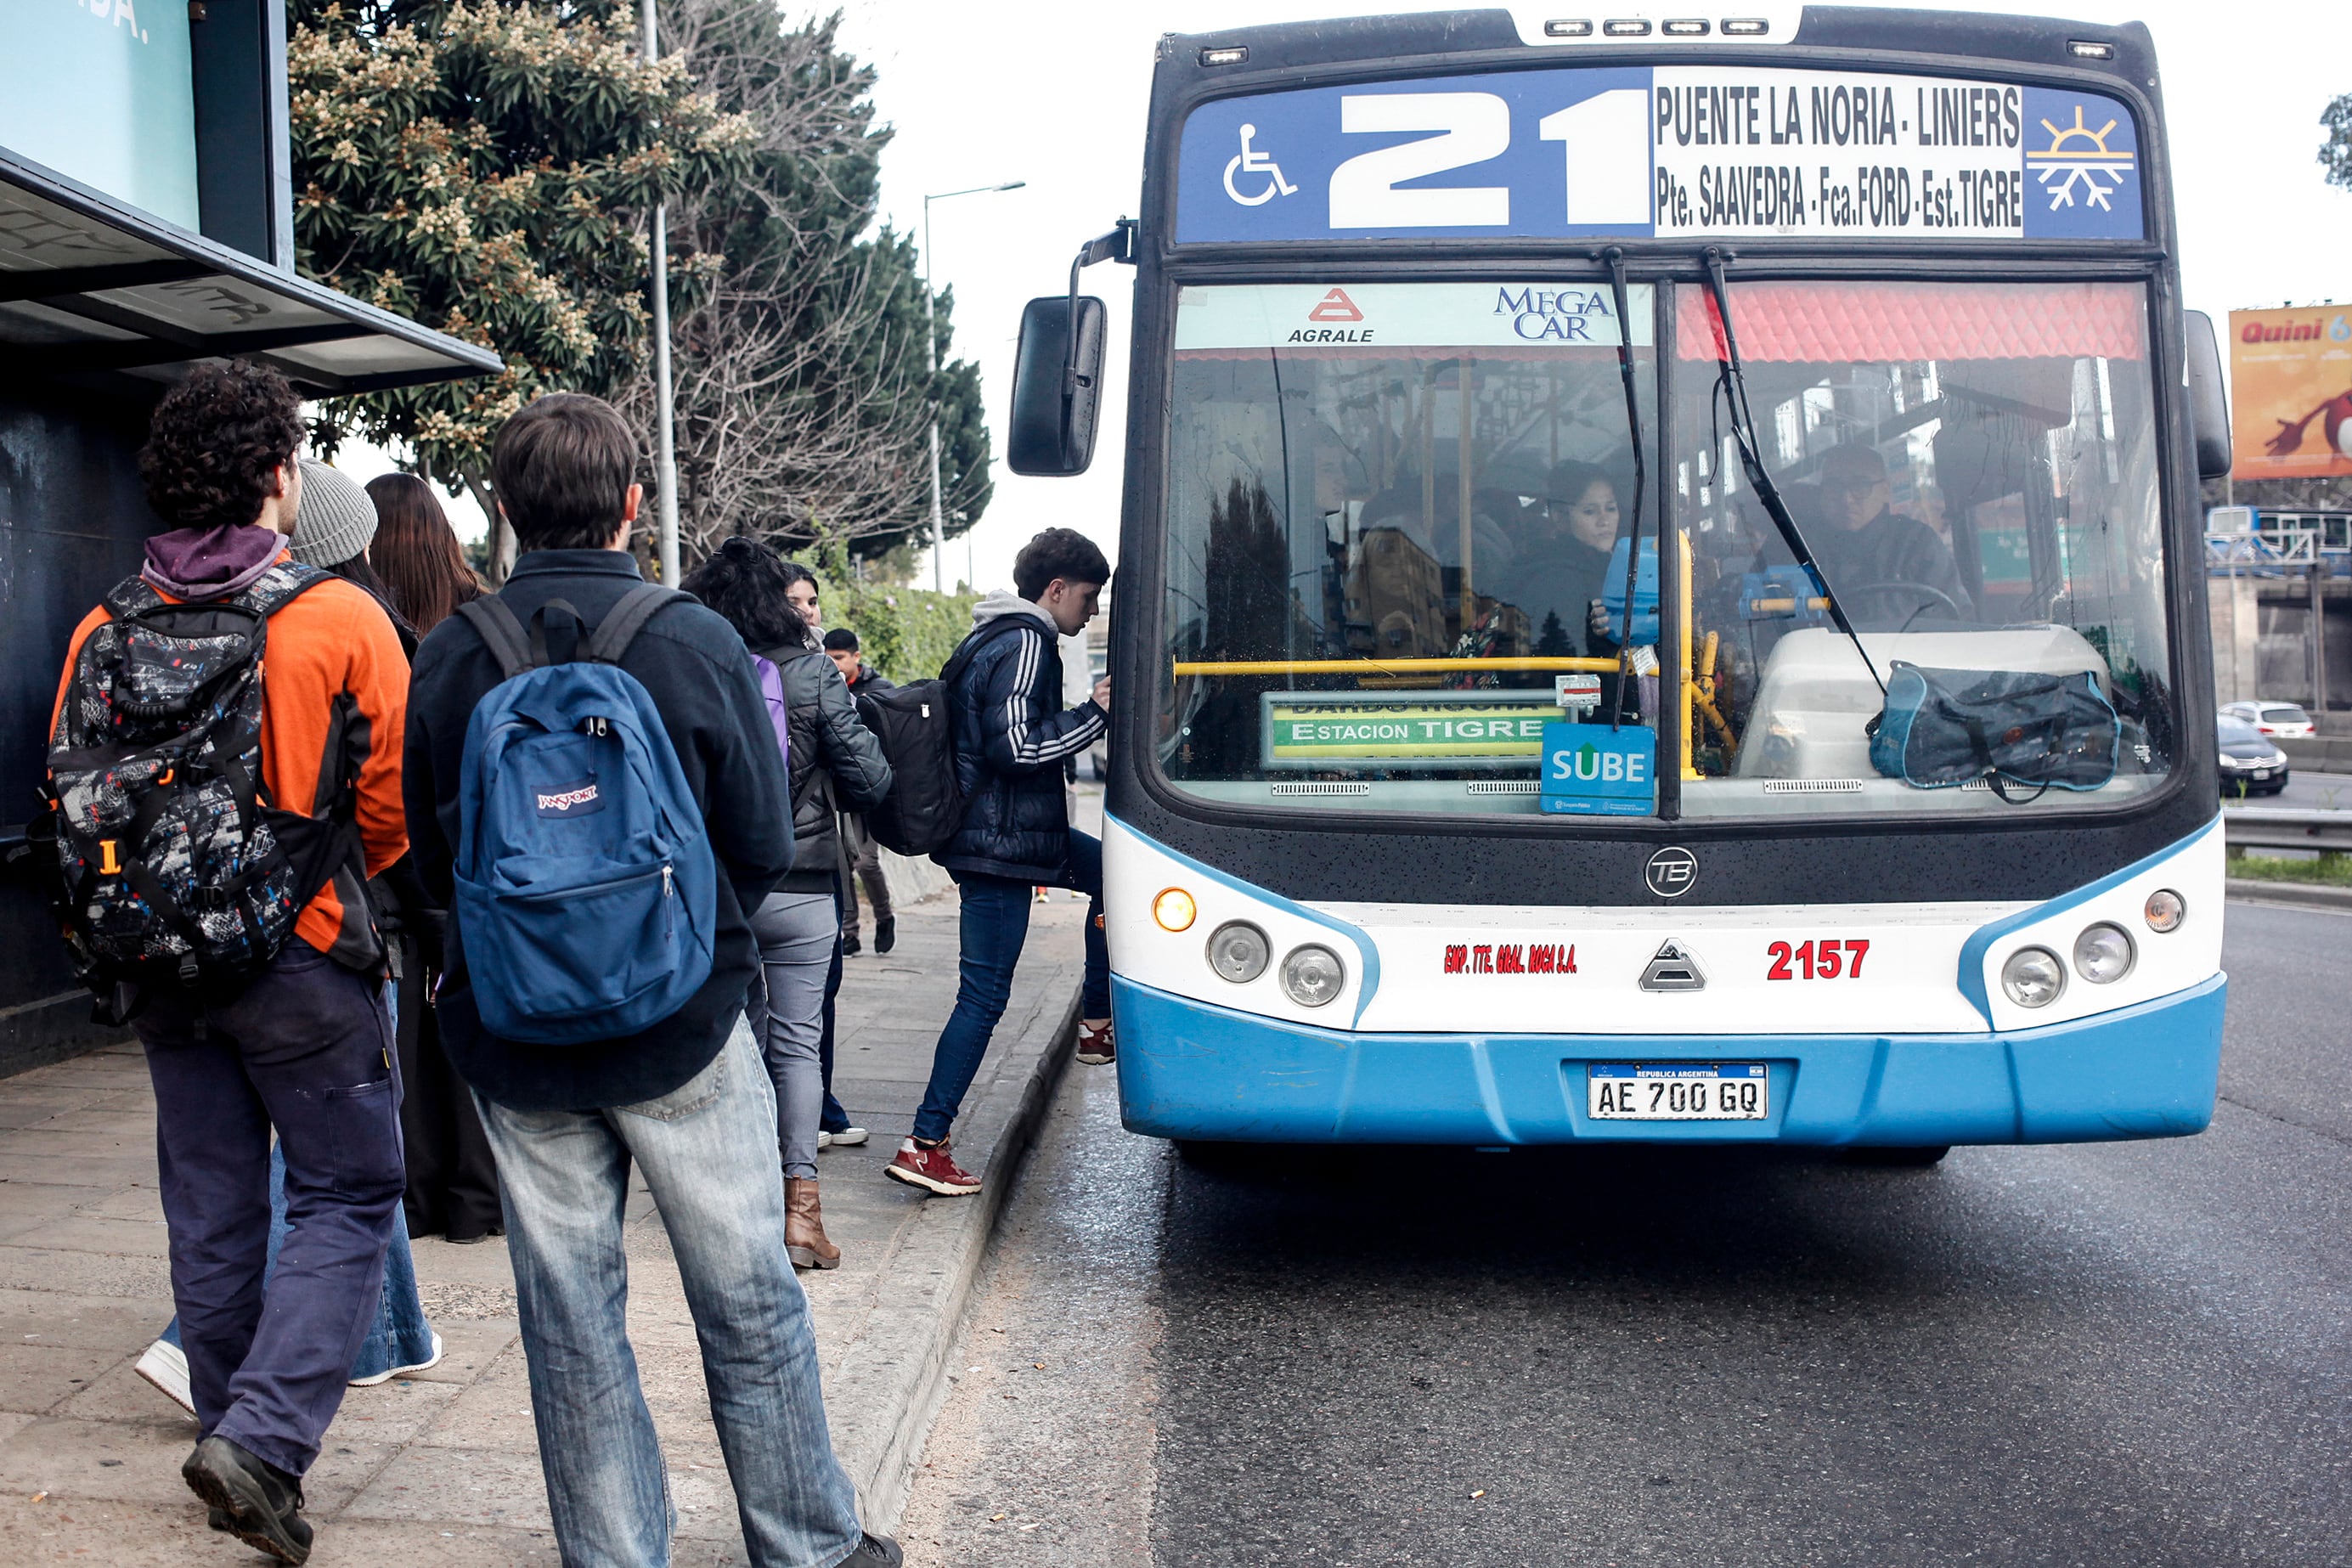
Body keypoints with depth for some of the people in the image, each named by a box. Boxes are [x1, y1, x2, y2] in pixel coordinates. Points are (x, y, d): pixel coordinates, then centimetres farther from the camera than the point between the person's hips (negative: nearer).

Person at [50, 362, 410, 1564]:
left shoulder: (104, 631, -1)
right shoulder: (339, 619, -13)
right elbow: (396, 805, -8)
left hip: (165, 966, 5)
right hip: (303, 966, -5)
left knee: (211, 1215, 15)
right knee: (348, 1196, 6)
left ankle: (233, 1436, 26)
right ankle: (263, 1438, -7)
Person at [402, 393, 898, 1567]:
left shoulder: (447, 658, -3)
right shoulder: (695, 642, -12)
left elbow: (432, 854, 6)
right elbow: (763, 844, -5)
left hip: (510, 1036, 3)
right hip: (678, 1027, -2)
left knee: (568, 1315, 12)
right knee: (747, 1297, 11)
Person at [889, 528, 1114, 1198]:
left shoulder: (992, 639, 15)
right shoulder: (1025, 645, -16)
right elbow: (1017, 748, -23)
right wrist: (1095, 712, -15)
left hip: (1000, 830, 10)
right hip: (999, 843, -10)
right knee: (983, 995, -6)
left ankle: (1095, 1022, 27)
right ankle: (925, 1145, -3)